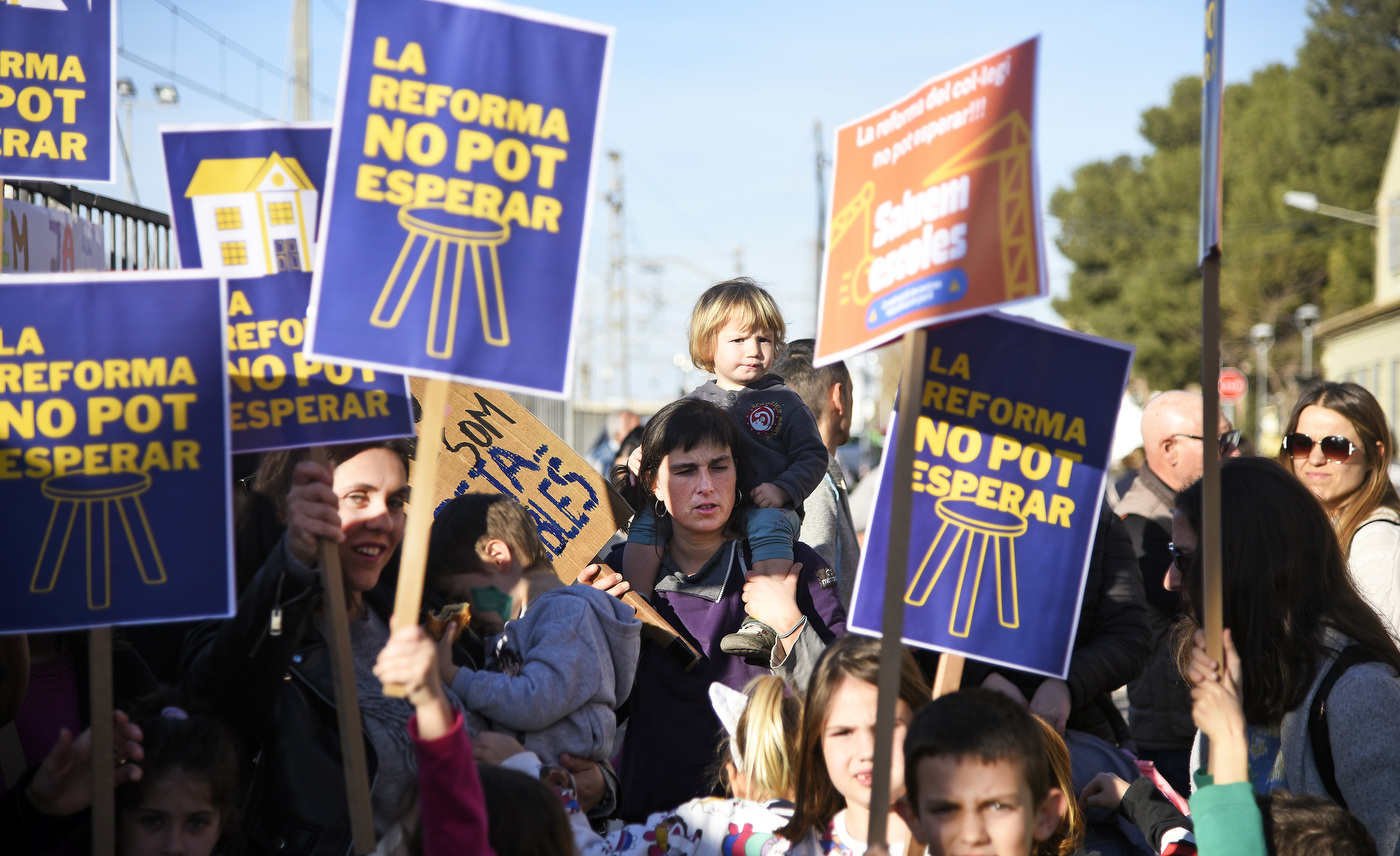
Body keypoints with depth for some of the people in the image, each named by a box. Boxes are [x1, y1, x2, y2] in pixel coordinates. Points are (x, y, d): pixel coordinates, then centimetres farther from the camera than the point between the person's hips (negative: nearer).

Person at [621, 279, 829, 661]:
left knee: (769, 523, -37)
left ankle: (762, 623, -42)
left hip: (765, 508, -3)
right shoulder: (694, 403, 16)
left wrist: (782, 489, -14)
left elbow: (813, 456, 4)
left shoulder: (784, 403, 9)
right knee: (648, 517, -17)